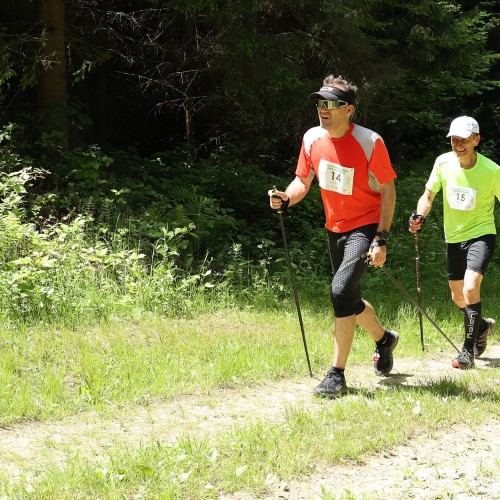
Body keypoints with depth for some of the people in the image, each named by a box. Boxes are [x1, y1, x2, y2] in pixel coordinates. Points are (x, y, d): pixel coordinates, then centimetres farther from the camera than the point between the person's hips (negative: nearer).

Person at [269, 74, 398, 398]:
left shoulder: (369, 142, -19)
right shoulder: (313, 138, -4)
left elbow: (388, 191, -13)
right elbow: (303, 180, 10)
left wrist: (381, 240, -18)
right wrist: (286, 199, -13)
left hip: (366, 226, -7)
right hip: (335, 228, 7)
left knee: (342, 290, -23)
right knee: (349, 300, 16)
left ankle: (337, 375, -15)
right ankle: (384, 338, 48)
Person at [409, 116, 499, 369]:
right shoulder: (443, 163, -9)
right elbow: (428, 196, 2)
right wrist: (419, 216, -18)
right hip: (453, 237, 5)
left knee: (470, 289, -25)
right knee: (458, 297, 15)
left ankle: (468, 351, -12)